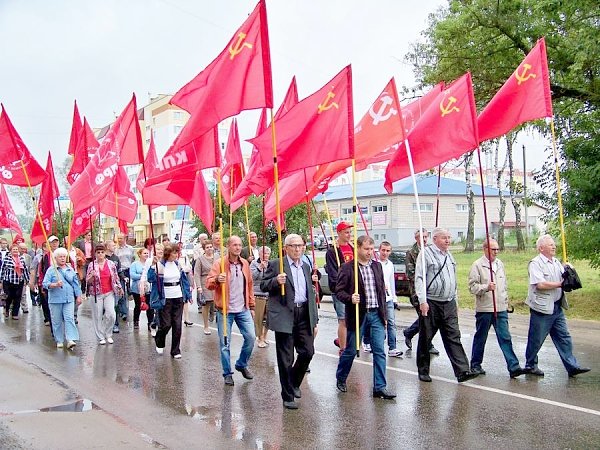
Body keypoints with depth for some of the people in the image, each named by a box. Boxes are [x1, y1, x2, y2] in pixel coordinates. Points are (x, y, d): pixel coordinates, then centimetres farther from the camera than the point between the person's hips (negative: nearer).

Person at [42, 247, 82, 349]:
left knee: (69, 319, -9)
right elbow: (45, 283, -8)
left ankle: (70, 340, -14)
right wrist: (55, 284, -24)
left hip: (69, 299, 2)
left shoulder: (71, 270, 12)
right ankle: (59, 341, 15)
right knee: (57, 321, 5)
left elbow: (76, 284, 15)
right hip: (55, 299, -2)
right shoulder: (51, 270, 1)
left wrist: (78, 296, 12)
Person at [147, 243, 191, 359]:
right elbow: (151, 278, -16)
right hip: (165, 299, -4)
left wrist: (188, 294, 13)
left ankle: (175, 351, 16)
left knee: (177, 325, 4)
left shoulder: (177, 264, 8)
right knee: (166, 324, -1)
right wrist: (153, 266, -27)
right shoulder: (159, 264, -8)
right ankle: (159, 343, 30)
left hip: (178, 298, 4)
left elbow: (184, 279, 15)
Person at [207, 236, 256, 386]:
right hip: (225, 310, -4)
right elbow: (209, 283, -13)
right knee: (225, 343, 1)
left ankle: (242, 364, 24)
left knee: (250, 337, 0)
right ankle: (227, 373, 17)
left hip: (243, 309, 4)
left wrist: (251, 306, 13)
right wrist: (217, 279, -35)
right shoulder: (219, 263, -7)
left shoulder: (245, 263, 7)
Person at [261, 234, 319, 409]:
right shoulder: (276, 265, -2)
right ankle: (288, 396, 16)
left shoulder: (306, 267, 15)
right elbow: (263, 286, -1)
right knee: (286, 358, 2)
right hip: (284, 316, -5)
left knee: (308, 352, 4)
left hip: (304, 315, 5)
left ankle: (294, 383, 31)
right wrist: (276, 281, -22)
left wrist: (314, 320, 15)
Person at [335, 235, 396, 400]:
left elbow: (382, 289, 14)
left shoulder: (377, 266, 9)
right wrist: (350, 298, -25)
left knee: (379, 351, 1)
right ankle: (340, 379, 31)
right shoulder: (347, 268, -7)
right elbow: (339, 290, -6)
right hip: (357, 314, -4)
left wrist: (384, 313, 12)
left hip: (376, 314, 4)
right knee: (350, 350, 8)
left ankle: (380, 387, 7)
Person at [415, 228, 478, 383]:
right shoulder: (426, 253, -7)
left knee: (453, 338, 1)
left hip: (449, 304, 6)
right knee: (425, 339, 5)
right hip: (431, 303, -6)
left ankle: (462, 371, -1)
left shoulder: (449, 255, 16)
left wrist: (455, 300, 20)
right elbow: (419, 278, -11)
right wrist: (422, 301, -17)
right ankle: (423, 371, 16)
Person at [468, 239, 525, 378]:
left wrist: (506, 301, 21)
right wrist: (486, 287, -25)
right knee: (480, 338, 8)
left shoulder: (500, 264, 12)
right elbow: (472, 286, -10)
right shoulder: (477, 265, -7)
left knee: (505, 338, 0)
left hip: (501, 309, 4)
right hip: (484, 309, -4)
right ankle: (475, 365, 22)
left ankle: (513, 367, -1)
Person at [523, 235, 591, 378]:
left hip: (557, 307, 8)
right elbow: (540, 284, -23)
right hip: (542, 308, -7)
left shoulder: (557, 262, 13)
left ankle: (572, 366, 13)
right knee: (536, 339, 4)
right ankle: (530, 365, 18)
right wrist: (560, 284, -14)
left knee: (564, 338, 8)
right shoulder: (535, 263, -13)